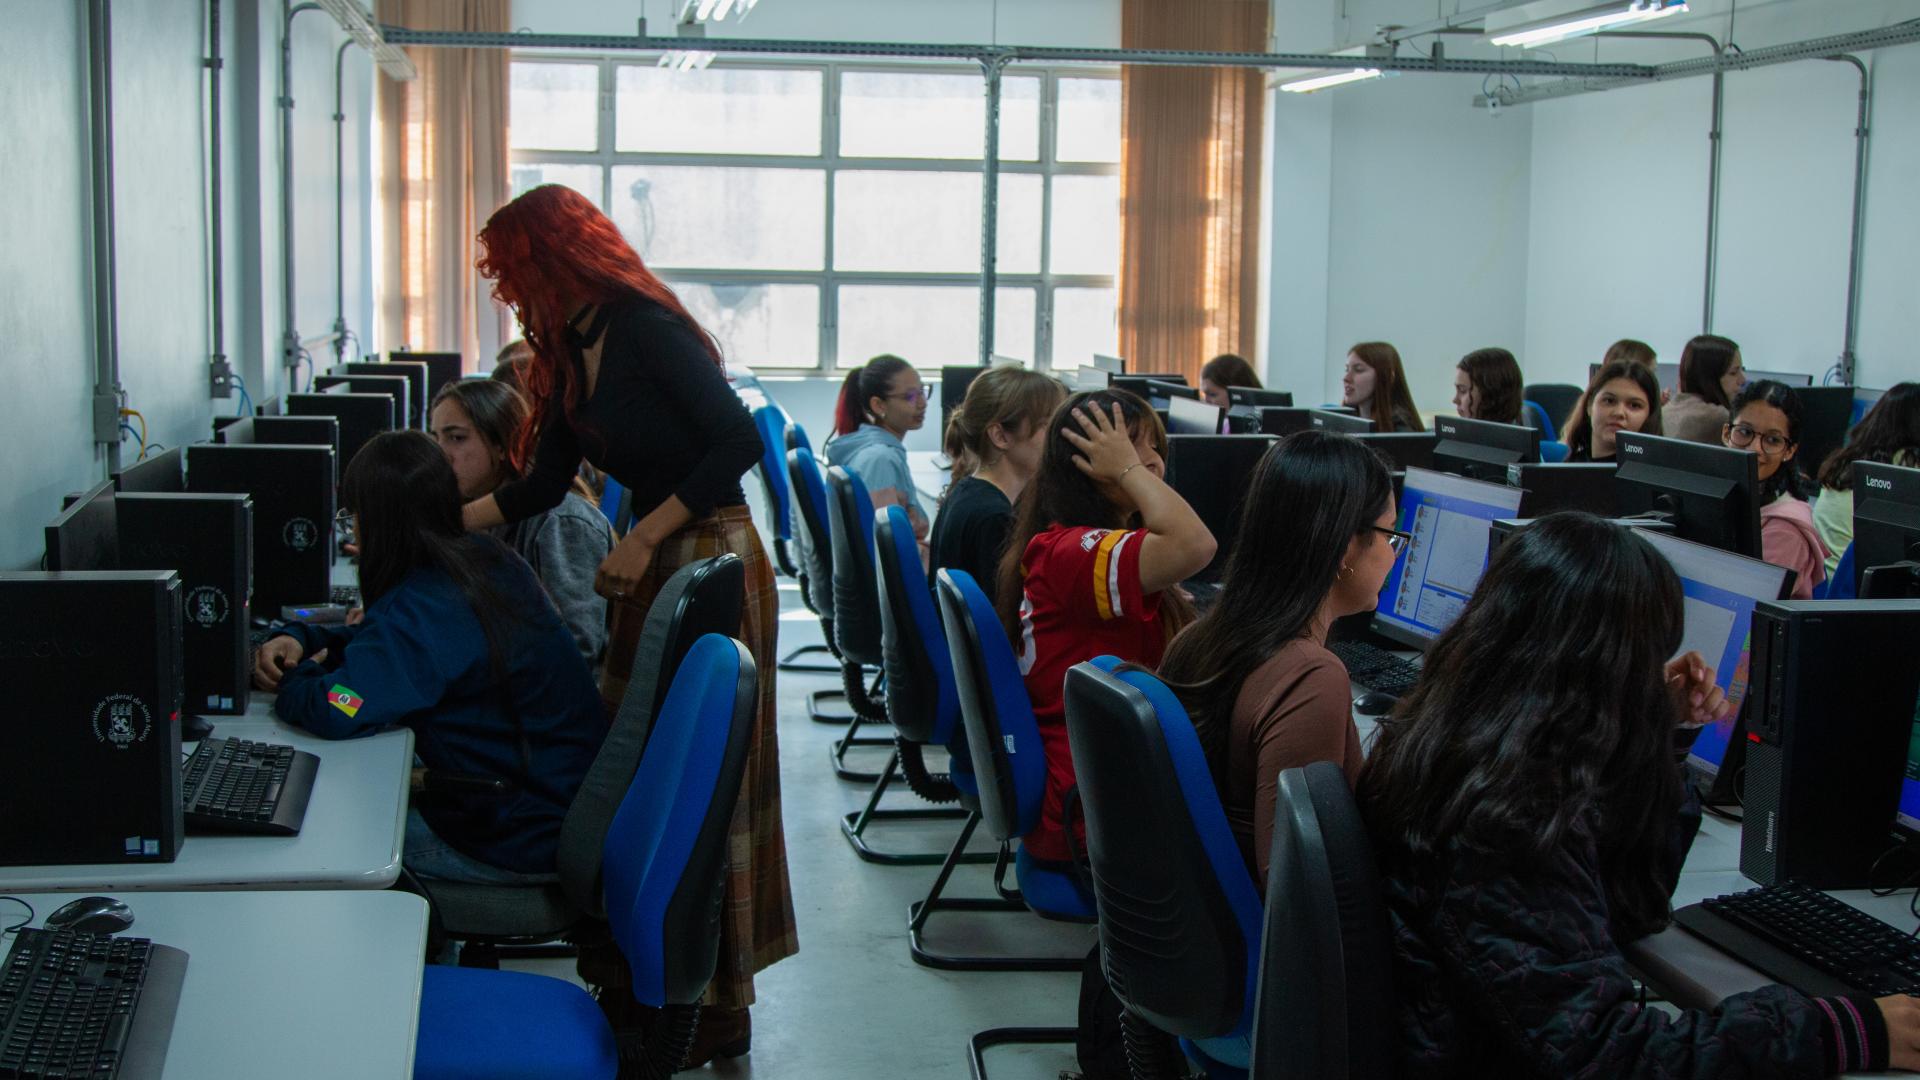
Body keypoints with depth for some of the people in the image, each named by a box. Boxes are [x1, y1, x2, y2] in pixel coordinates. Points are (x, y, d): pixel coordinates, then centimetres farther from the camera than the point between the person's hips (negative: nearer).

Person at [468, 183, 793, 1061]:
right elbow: (543, 487, 19)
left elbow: (739, 442, -21)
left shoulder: (646, 330, -15)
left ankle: (718, 1008, 9)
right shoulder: (571, 354, 12)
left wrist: (644, 539, -20)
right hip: (649, 571, 9)